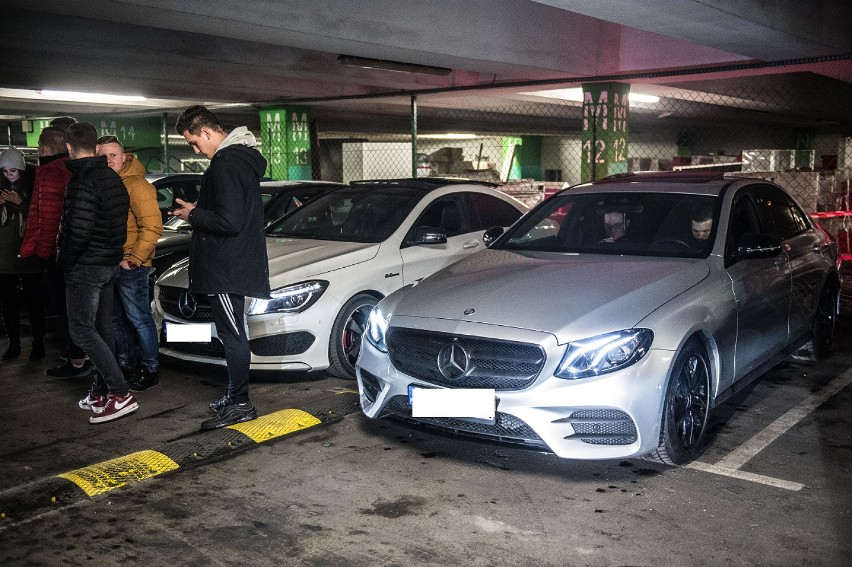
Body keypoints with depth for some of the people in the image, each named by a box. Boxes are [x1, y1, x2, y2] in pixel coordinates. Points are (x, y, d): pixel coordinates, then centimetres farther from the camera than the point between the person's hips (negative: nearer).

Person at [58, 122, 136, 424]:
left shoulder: (82, 181, -19)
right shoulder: (112, 177, 10)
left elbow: (79, 230, -25)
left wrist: (64, 260, -10)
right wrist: (114, 253, 16)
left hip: (86, 266, -9)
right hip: (110, 263, 9)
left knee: (82, 329, -6)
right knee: (101, 328, 14)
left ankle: (121, 394, -11)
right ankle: (101, 392, 22)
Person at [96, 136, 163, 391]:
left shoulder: (136, 185, -13)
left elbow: (152, 227, -20)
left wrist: (133, 260, -18)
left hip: (130, 267, -8)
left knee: (139, 319, 0)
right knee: (117, 320, 17)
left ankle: (150, 370, 11)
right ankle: (126, 365, 30)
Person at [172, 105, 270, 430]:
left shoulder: (226, 164, -19)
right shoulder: (241, 157, 14)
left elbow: (229, 220, -26)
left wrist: (194, 215, -11)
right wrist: (198, 212, 13)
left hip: (227, 267, -11)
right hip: (234, 265, 11)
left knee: (232, 335, -3)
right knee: (232, 334, 17)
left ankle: (239, 405, 5)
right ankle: (234, 397, 27)